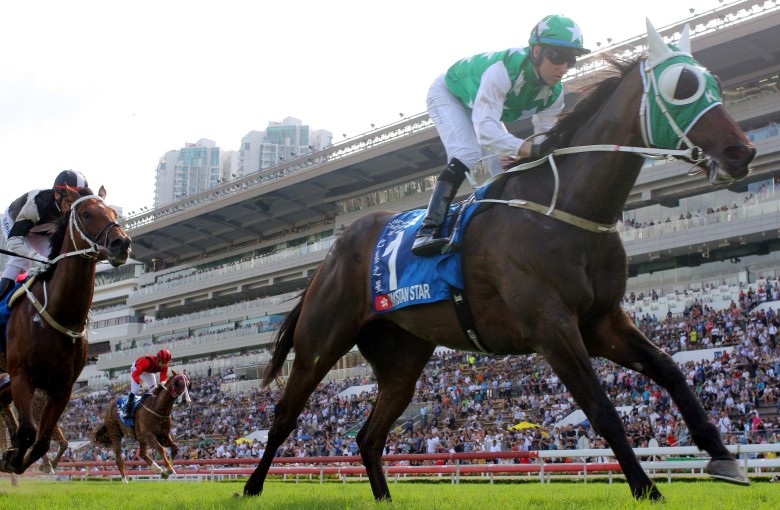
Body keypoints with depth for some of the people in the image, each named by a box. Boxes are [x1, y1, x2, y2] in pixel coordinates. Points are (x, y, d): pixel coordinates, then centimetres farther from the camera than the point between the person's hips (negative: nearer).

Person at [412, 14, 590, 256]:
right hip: (448, 94, -7)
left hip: (485, 106, 7)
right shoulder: (503, 70, -43)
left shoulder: (554, 94, -20)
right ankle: (427, 231, -32)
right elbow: (486, 132, -52)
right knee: (466, 155, -29)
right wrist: (529, 148, -65)